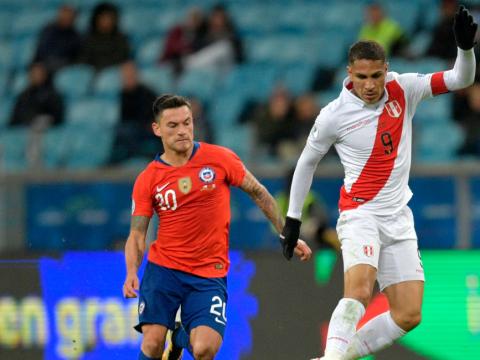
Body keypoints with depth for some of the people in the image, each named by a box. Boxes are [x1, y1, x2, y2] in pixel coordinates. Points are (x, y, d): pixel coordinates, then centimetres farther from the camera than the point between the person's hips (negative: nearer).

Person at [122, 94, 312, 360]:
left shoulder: (220, 159, -3)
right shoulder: (148, 180, -2)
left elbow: (258, 193, 9)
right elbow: (136, 235, 0)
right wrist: (132, 273, -18)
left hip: (210, 273, -1)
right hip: (163, 268, 1)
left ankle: (182, 337, 20)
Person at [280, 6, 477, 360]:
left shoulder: (403, 90, -3)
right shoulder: (334, 116, -9)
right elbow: (307, 162, 6)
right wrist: (293, 218, 10)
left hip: (399, 218, 4)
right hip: (360, 214, -4)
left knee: (409, 315, -1)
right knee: (359, 289, -31)